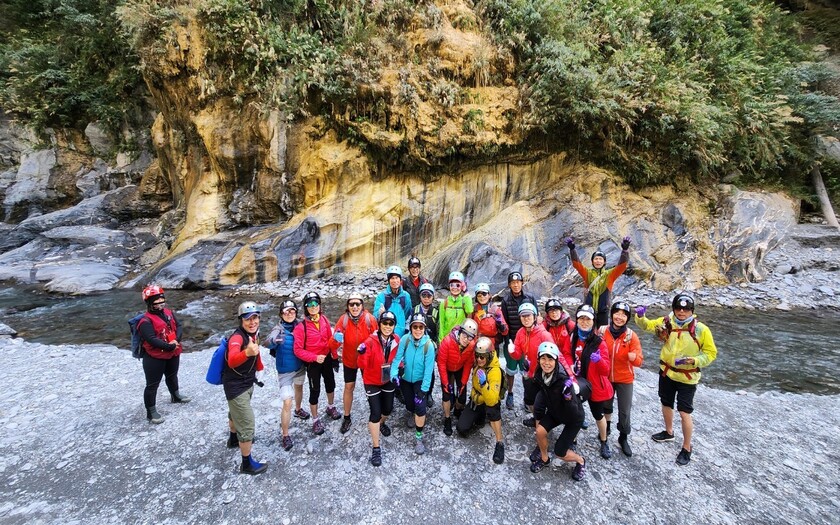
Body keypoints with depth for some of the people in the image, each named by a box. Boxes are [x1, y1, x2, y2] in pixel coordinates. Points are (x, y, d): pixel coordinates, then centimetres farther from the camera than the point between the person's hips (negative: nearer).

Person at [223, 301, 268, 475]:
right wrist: (247, 353, -71)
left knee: (235, 413, 33)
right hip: (236, 387, -9)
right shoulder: (237, 337, -32)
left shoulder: (254, 333, -6)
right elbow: (232, 361, -53)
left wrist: (259, 365, 27)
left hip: (247, 382, 9)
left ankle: (233, 439, 58)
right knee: (247, 425, -2)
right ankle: (247, 464, 15)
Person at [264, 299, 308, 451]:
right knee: (287, 403, -8)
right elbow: (267, 342, -40)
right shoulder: (278, 329, -21)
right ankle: (285, 436, 6)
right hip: (285, 370, -4)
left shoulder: (300, 326, -11)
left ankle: (298, 410, 58)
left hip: (300, 367, 4)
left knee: (299, 388, 29)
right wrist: (274, 341, -61)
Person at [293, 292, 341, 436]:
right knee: (315, 391, 6)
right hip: (313, 363, -5)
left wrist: (335, 357, 5)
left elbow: (330, 339, 1)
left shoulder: (324, 319, -7)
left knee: (330, 385, 23)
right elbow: (298, 349, -19)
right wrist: (315, 357, -27)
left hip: (327, 358, 5)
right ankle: (316, 421, 27)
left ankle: (331, 408, 50)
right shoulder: (301, 326, -21)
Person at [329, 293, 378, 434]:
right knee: (349, 387, 12)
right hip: (349, 359, 0)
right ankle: (347, 418, 32)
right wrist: (336, 339, -43)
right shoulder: (343, 319, -21)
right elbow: (333, 343, -21)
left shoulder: (370, 319, -23)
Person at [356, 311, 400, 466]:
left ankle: (382, 424, 53)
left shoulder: (397, 340, -11)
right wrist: (362, 354, -46)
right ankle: (376, 448, 9)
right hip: (372, 382, -4)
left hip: (389, 380, 4)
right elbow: (363, 365, -28)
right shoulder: (370, 341, -25)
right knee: (375, 412, -6)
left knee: (388, 408, 17)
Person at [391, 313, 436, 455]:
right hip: (405, 379, 2)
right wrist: (394, 374, -38)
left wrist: (424, 389, -24)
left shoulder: (429, 345, -24)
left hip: (420, 380, -2)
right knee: (410, 406, 14)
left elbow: (429, 369, -23)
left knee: (420, 406, -19)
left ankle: (419, 438, 2)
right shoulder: (405, 339, -21)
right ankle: (417, 417, 53)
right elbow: (397, 358, -21)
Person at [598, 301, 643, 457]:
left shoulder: (631, 336, -16)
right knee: (606, 405, 22)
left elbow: (638, 362, -18)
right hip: (605, 377, 2)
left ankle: (623, 438, 30)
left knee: (624, 411, 6)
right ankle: (607, 428, 49)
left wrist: (634, 357, -38)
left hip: (625, 379, -2)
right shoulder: (602, 331, -12)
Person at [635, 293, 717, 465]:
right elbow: (646, 325, 3)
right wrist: (640, 316, -18)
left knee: (684, 413, 1)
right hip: (666, 372, 4)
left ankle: (686, 448, 22)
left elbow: (711, 353, -10)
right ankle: (668, 432, 47)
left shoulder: (701, 329, -18)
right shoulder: (666, 323, -9)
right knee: (666, 404, 22)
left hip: (687, 378, -4)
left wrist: (692, 360, -25)